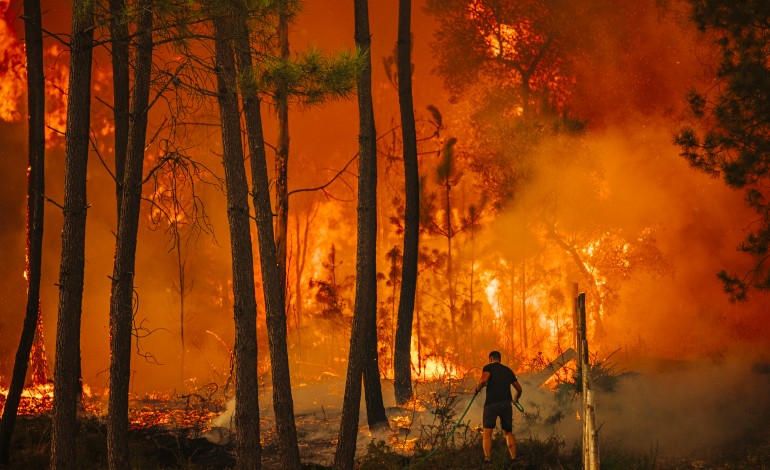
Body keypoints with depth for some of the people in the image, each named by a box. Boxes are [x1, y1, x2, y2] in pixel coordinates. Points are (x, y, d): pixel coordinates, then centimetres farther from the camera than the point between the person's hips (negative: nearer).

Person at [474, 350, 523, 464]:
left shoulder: (488, 367, 5)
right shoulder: (508, 370, 21)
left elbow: (484, 380, -17)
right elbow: (519, 389, 29)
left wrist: (478, 388, 3)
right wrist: (516, 399, 48)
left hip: (491, 403, -4)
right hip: (506, 403, 4)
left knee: (487, 433, -5)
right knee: (508, 433, 13)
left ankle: (487, 458, -19)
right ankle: (514, 458, 2)